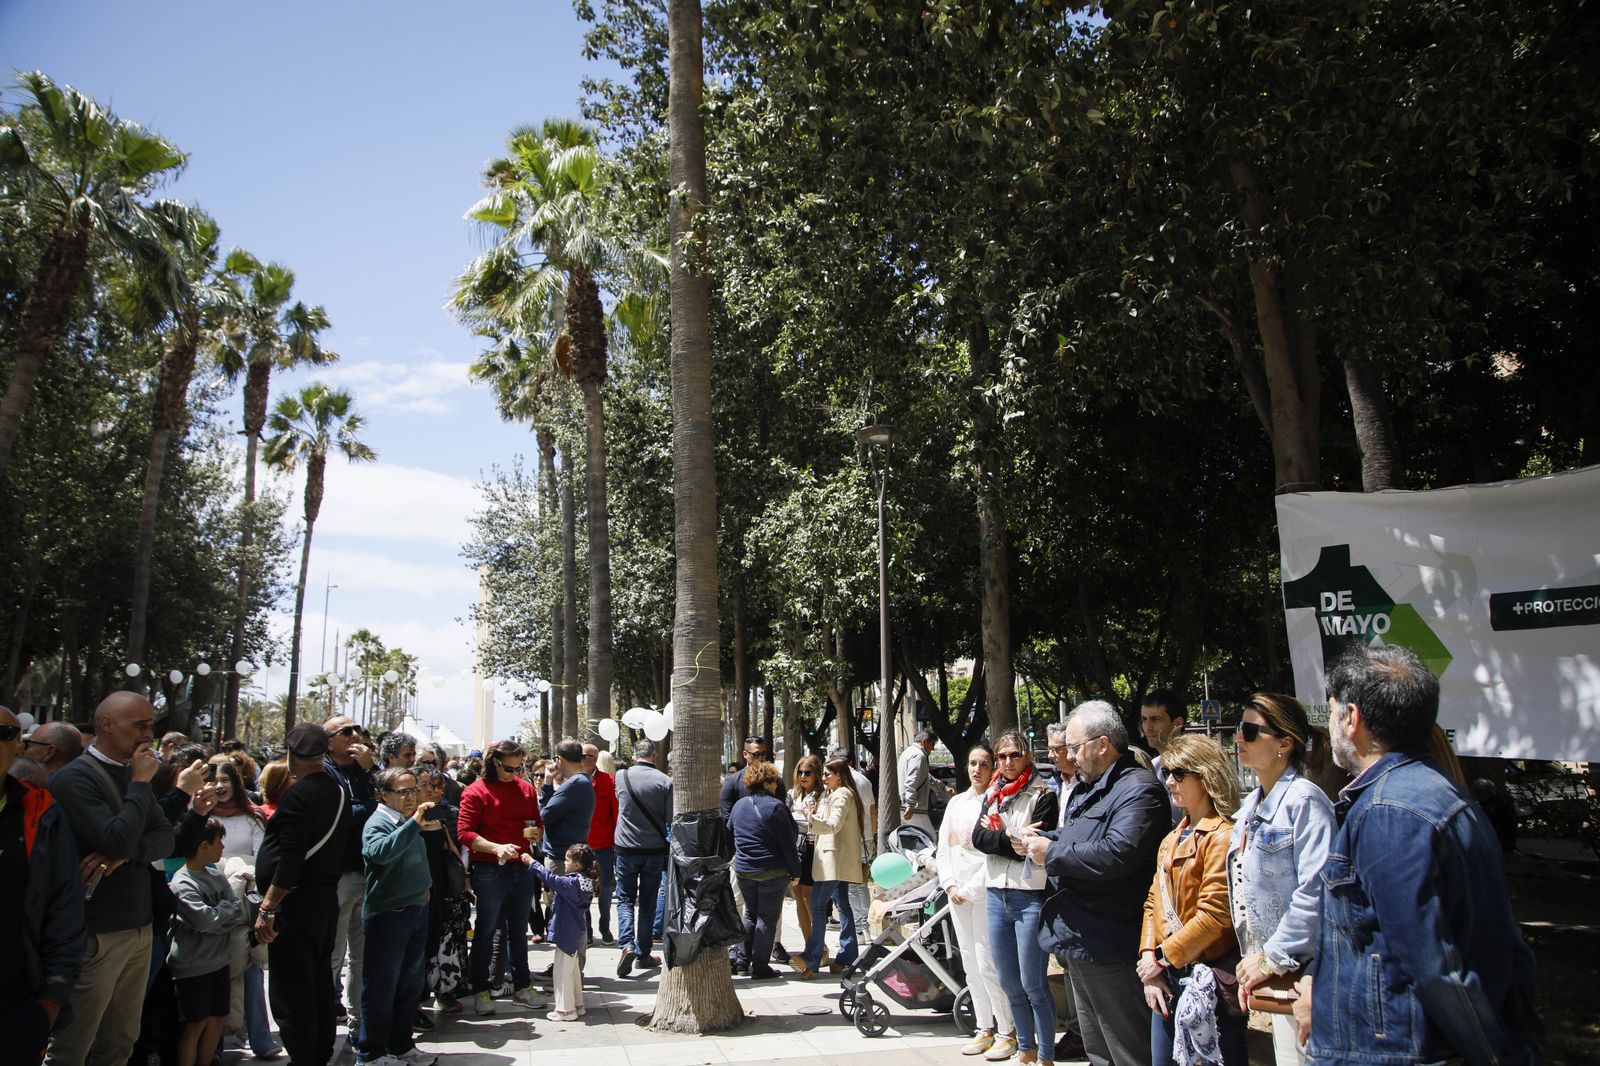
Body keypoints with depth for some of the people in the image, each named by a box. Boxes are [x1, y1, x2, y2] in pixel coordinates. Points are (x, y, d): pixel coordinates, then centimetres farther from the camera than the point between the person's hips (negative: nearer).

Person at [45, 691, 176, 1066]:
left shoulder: (134, 774, 10)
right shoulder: (74, 778, -13)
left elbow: (166, 838, 4)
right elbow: (117, 840, -23)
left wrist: (124, 855, -14)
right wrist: (140, 783, -15)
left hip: (140, 925, 7)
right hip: (98, 934, -7)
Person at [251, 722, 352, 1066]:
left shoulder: (300, 794, -17)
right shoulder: (339, 792, 9)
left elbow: (290, 858, -21)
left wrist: (267, 909, -18)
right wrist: (328, 886, 19)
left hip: (296, 904, -9)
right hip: (328, 899, 9)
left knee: (290, 990, -1)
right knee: (320, 982, 17)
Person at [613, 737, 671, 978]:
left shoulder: (621, 776, -4)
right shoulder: (665, 781, -9)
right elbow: (672, 819, -6)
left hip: (626, 848, 0)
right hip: (654, 850, 0)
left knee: (625, 898, 10)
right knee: (648, 902, 11)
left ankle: (627, 944, -11)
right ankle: (643, 953, 16)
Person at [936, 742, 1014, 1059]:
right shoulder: (956, 803, 13)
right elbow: (943, 848, 12)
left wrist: (971, 889, -14)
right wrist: (950, 885, 0)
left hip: (985, 890, -6)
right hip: (958, 891, 6)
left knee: (986, 962, -7)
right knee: (970, 964, 11)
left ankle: (1007, 1032, 6)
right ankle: (985, 1029, 21)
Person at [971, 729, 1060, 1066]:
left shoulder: (1042, 796, -4)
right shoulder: (991, 795, 13)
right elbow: (978, 838, 0)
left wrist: (996, 836, -6)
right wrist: (1013, 841, -12)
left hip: (1030, 898, -6)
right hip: (996, 896, 6)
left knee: (1032, 984, -1)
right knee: (1008, 982, 14)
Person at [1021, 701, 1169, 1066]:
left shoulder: (1139, 789, -17)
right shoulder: (1086, 789, 17)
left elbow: (1116, 854, -31)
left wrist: (1052, 854, -19)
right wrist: (1041, 838, 7)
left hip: (1110, 951, -10)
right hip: (1078, 943, 10)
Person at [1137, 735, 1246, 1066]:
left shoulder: (1223, 836, -14)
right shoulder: (1172, 840, 13)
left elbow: (1214, 914, -20)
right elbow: (1154, 902, 10)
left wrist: (1162, 957, -15)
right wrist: (1148, 959, -2)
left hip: (1209, 980, -8)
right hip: (1167, 978, 8)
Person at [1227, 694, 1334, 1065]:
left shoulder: (1303, 799, -16)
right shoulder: (1251, 805, 11)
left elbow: (1314, 892, -24)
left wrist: (1272, 959, -18)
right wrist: (1251, 958, 11)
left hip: (1299, 971, -8)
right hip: (1267, 970, 8)